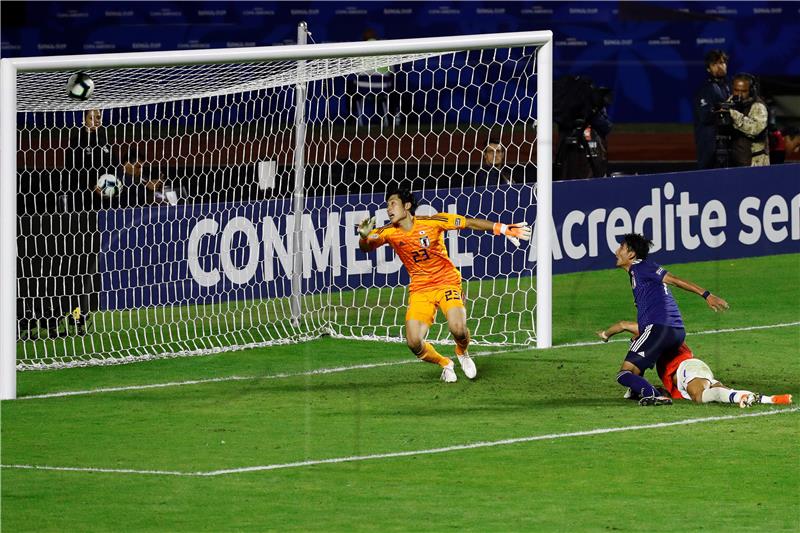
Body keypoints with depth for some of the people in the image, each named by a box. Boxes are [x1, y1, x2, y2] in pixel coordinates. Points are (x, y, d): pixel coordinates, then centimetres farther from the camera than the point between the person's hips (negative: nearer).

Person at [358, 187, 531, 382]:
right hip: (419, 289, 2)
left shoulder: (432, 222, -11)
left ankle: (462, 353, 13)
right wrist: (364, 237, -44)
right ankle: (445, 364, 17)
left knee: (458, 329, -26)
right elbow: (366, 247, -19)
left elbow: (469, 223, -6)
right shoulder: (389, 232, -5)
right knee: (414, 343, -15)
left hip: (446, 282, -2)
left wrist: (504, 229, -9)